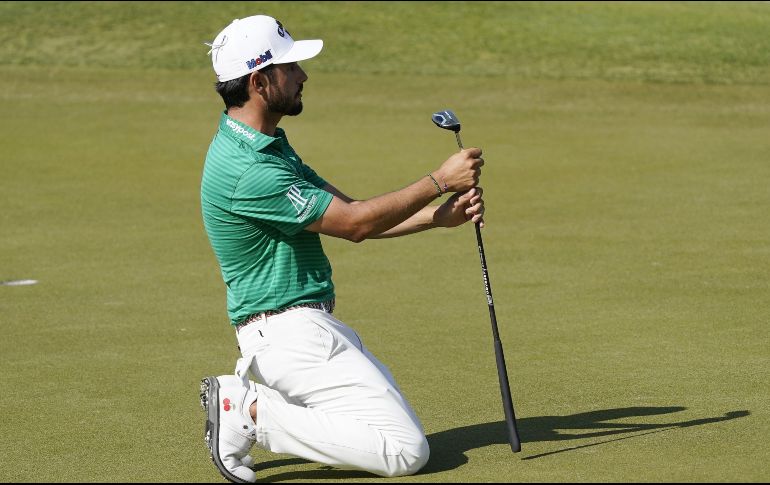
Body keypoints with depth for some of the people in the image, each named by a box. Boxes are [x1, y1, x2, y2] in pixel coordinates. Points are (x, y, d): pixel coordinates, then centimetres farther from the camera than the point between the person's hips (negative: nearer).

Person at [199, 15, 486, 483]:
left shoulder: (269, 145, 12)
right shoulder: (246, 170, -22)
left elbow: (349, 211, 11)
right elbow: (353, 222, -16)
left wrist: (440, 215, -1)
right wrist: (439, 180, -10)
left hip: (312, 322, 10)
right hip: (288, 332, -10)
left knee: (398, 423, 18)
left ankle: (250, 387, 11)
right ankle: (253, 411, -9)